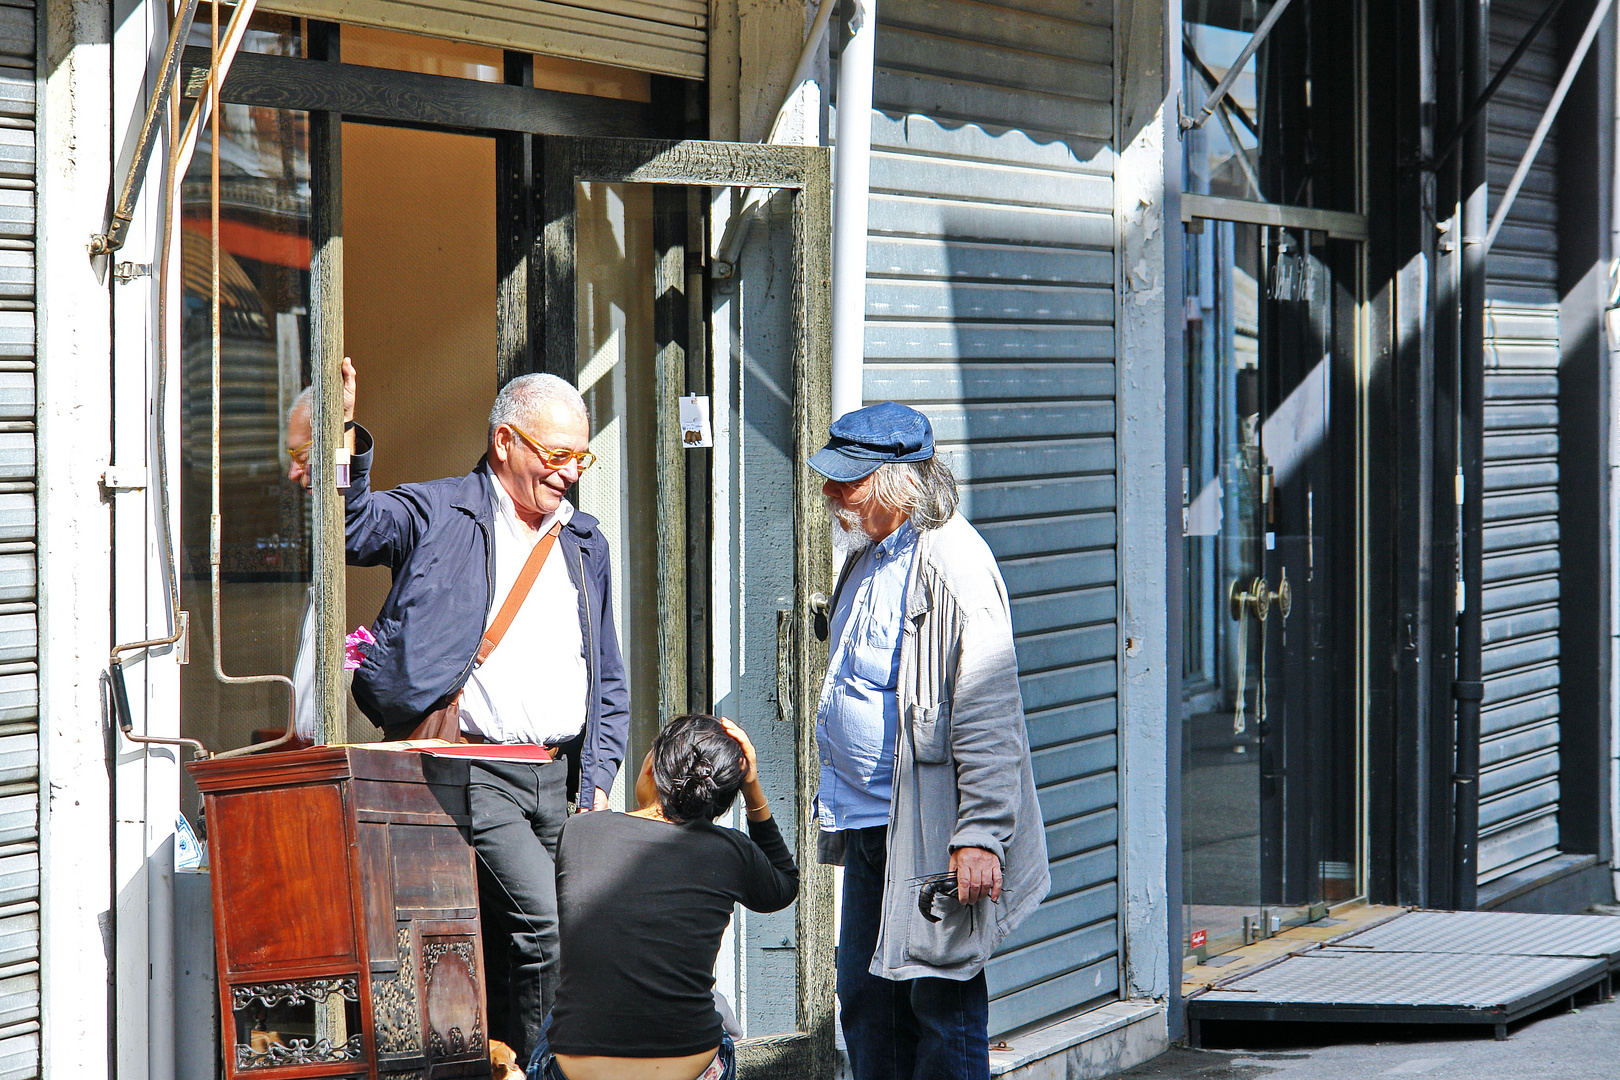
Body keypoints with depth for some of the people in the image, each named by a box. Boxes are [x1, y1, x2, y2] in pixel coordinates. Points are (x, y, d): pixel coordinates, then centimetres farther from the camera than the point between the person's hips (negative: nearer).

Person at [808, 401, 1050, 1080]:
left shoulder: (952, 565, -17)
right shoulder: (867, 557, 13)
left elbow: (989, 712, -21)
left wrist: (980, 834, -24)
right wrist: (839, 806, 25)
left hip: (931, 833, -9)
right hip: (869, 826, 9)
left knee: (941, 1001, -2)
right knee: (866, 997, 13)